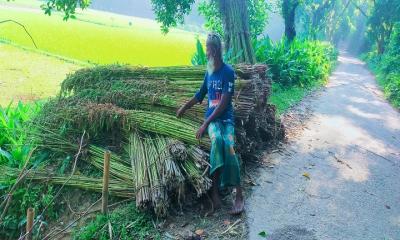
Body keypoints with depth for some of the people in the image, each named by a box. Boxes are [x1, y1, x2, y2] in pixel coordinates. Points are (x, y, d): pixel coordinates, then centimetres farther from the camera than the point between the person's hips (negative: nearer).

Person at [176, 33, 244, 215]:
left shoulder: (228, 72, -6)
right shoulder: (209, 71, 13)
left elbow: (224, 102, -15)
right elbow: (201, 93, 31)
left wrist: (205, 123, -20)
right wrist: (185, 107, 39)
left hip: (226, 117, -3)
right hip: (211, 117, 3)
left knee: (229, 145, -31)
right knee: (217, 139, -31)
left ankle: (239, 194, -23)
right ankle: (215, 190, -30)